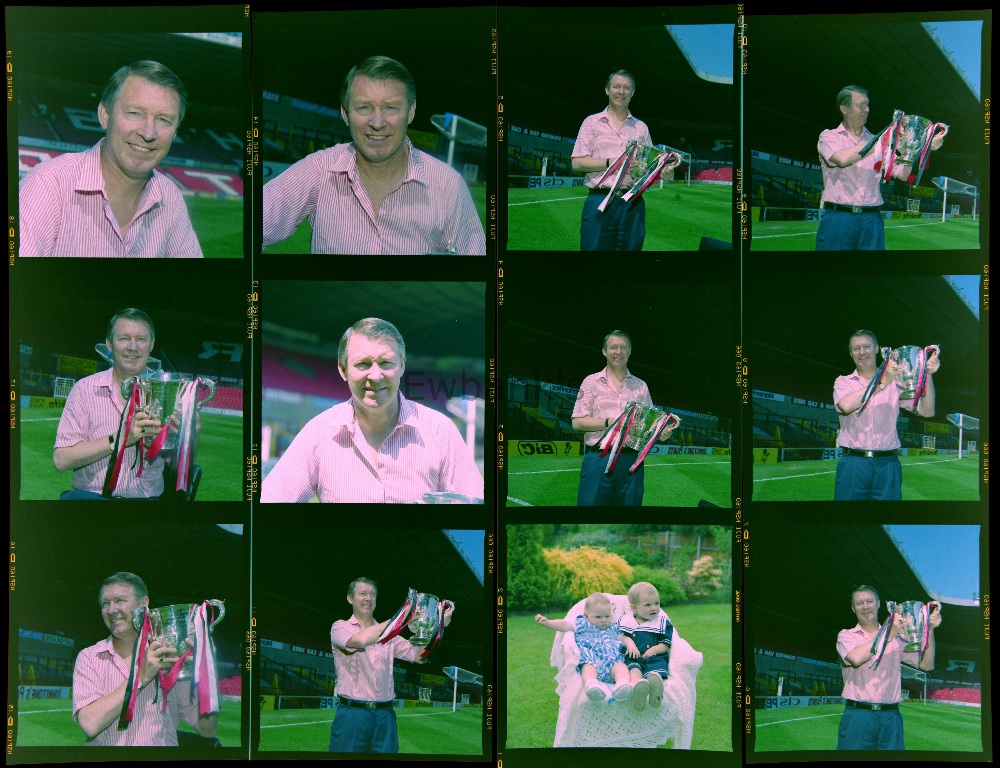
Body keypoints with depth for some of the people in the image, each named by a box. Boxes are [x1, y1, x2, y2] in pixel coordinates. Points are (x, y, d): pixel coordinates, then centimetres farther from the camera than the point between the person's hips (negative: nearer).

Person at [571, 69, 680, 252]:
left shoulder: (641, 127, 18)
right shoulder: (592, 122, 9)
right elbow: (577, 163, 0)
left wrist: (662, 173, -6)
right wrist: (611, 162, -12)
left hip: (633, 204, 3)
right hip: (600, 200, -3)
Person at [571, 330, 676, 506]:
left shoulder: (641, 386, 16)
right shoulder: (592, 382, 7)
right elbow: (577, 422, -1)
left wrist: (661, 433, -9)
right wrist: (610, 422, -13)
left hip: (631, 459, 3)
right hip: (599, 458, -3)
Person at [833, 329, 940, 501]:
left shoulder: (895, 382, 12)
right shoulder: (843, 382, 10)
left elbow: (927, 411, 4)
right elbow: (846, 406, -13)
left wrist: (928, 376, -7)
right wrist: (882, 383, -16)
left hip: (887, 464, 1)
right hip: (853, 463, -1)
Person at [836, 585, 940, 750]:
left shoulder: (896, 639, 15)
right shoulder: (846, 636, 8)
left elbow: (926, 665, 8)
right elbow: (856, 658, -14)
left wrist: (929, 630, -2)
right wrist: (887, 636, -8)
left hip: (891, 717, 2)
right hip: (858, 716, -2)